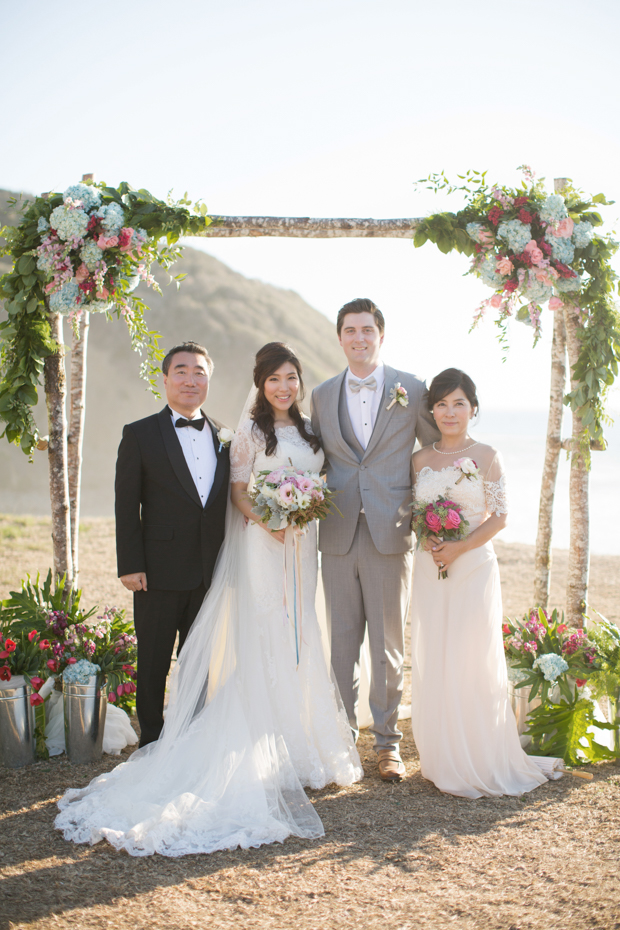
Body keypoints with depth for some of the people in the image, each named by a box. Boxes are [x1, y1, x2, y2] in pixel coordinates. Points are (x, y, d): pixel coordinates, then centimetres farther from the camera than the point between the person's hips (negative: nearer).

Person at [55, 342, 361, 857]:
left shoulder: (309, 431, 15)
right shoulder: (251, 430, -3)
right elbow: (239, 490, -7)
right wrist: (269, 522, -23)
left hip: (302, 545, 6)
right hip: (261, 545, -6)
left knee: (300, 639, 10)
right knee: (262, 641, -7)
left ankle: (301, 736, 20)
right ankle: (263, 748, 0)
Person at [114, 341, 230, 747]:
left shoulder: (224, 437, 9)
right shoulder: (140, 434, -2)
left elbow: (227, 503, 11)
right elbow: (127, 505, -6)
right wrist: (130, 565, -11)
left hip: (209, 572, 4)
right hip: (160, 573, -3)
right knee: (154, 664, 7)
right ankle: (152, 743, 21)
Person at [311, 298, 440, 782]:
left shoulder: (412, 389, 2)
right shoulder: (322, 395, 10)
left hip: (391, 533, -2)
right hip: (338, 536, 2)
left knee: (389, 644, 5)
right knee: (342, 642, 9)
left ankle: (388, 742, 19)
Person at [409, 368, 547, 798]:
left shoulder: (487, 456, -3)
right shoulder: (421, 459, 8)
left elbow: (499, 516, -4)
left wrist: (459, 547, -14)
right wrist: (427, 540, -7)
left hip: (474, 566, -4)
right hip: (430, 570, 4)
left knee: (472, 661, -1)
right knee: (431, 662, 5)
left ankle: (481, 762, 13)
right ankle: (443, 759, 18)